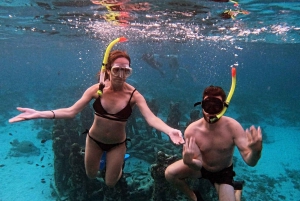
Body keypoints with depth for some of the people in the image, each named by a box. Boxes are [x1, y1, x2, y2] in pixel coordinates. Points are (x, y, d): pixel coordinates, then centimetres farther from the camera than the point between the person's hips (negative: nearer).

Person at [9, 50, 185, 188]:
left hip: (117, 144, -2)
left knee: (110, 183, 15)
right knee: (91, 175, 26)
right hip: (94, 139, 2)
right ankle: (100, 157, 59)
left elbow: (151, 118, -37)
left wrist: (169, 131, -57)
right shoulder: (96, 90, -20)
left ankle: (120, 162, 47)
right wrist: (39, 114, -33)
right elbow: (71, 111, -21)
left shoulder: (134, 95, -25)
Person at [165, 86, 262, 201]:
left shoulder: (233, 127, -28)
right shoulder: (192, 130, -27)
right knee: (169, 174, -20)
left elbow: (250, 161, -30)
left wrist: (256, 152, -54)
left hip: (223, 172, 0)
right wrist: (189, 162, -48)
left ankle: (237, 190, 18)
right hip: (201, 167, 1)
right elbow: (198, 164, -24)